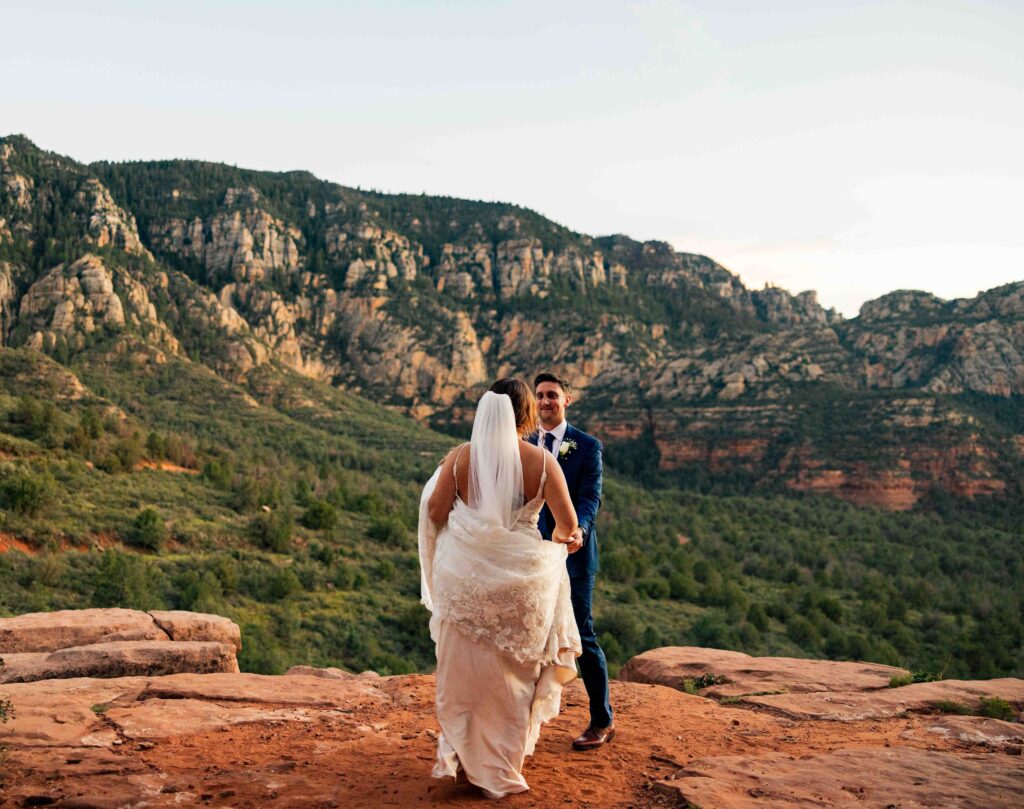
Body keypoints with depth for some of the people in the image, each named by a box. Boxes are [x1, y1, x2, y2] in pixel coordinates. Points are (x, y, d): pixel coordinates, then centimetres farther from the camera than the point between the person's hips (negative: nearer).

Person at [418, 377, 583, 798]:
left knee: (466, 672, 17)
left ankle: (466, 756, 27)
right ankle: (503, 763, 28)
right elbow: (568, 524, -8)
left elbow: (435, 512, -4)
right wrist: (559, 538, 15)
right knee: (512, 674, 17)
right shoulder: (541, 461, -9)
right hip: (521, 576, -1)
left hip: (465, 573, 1)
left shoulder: (462, 456, -6)